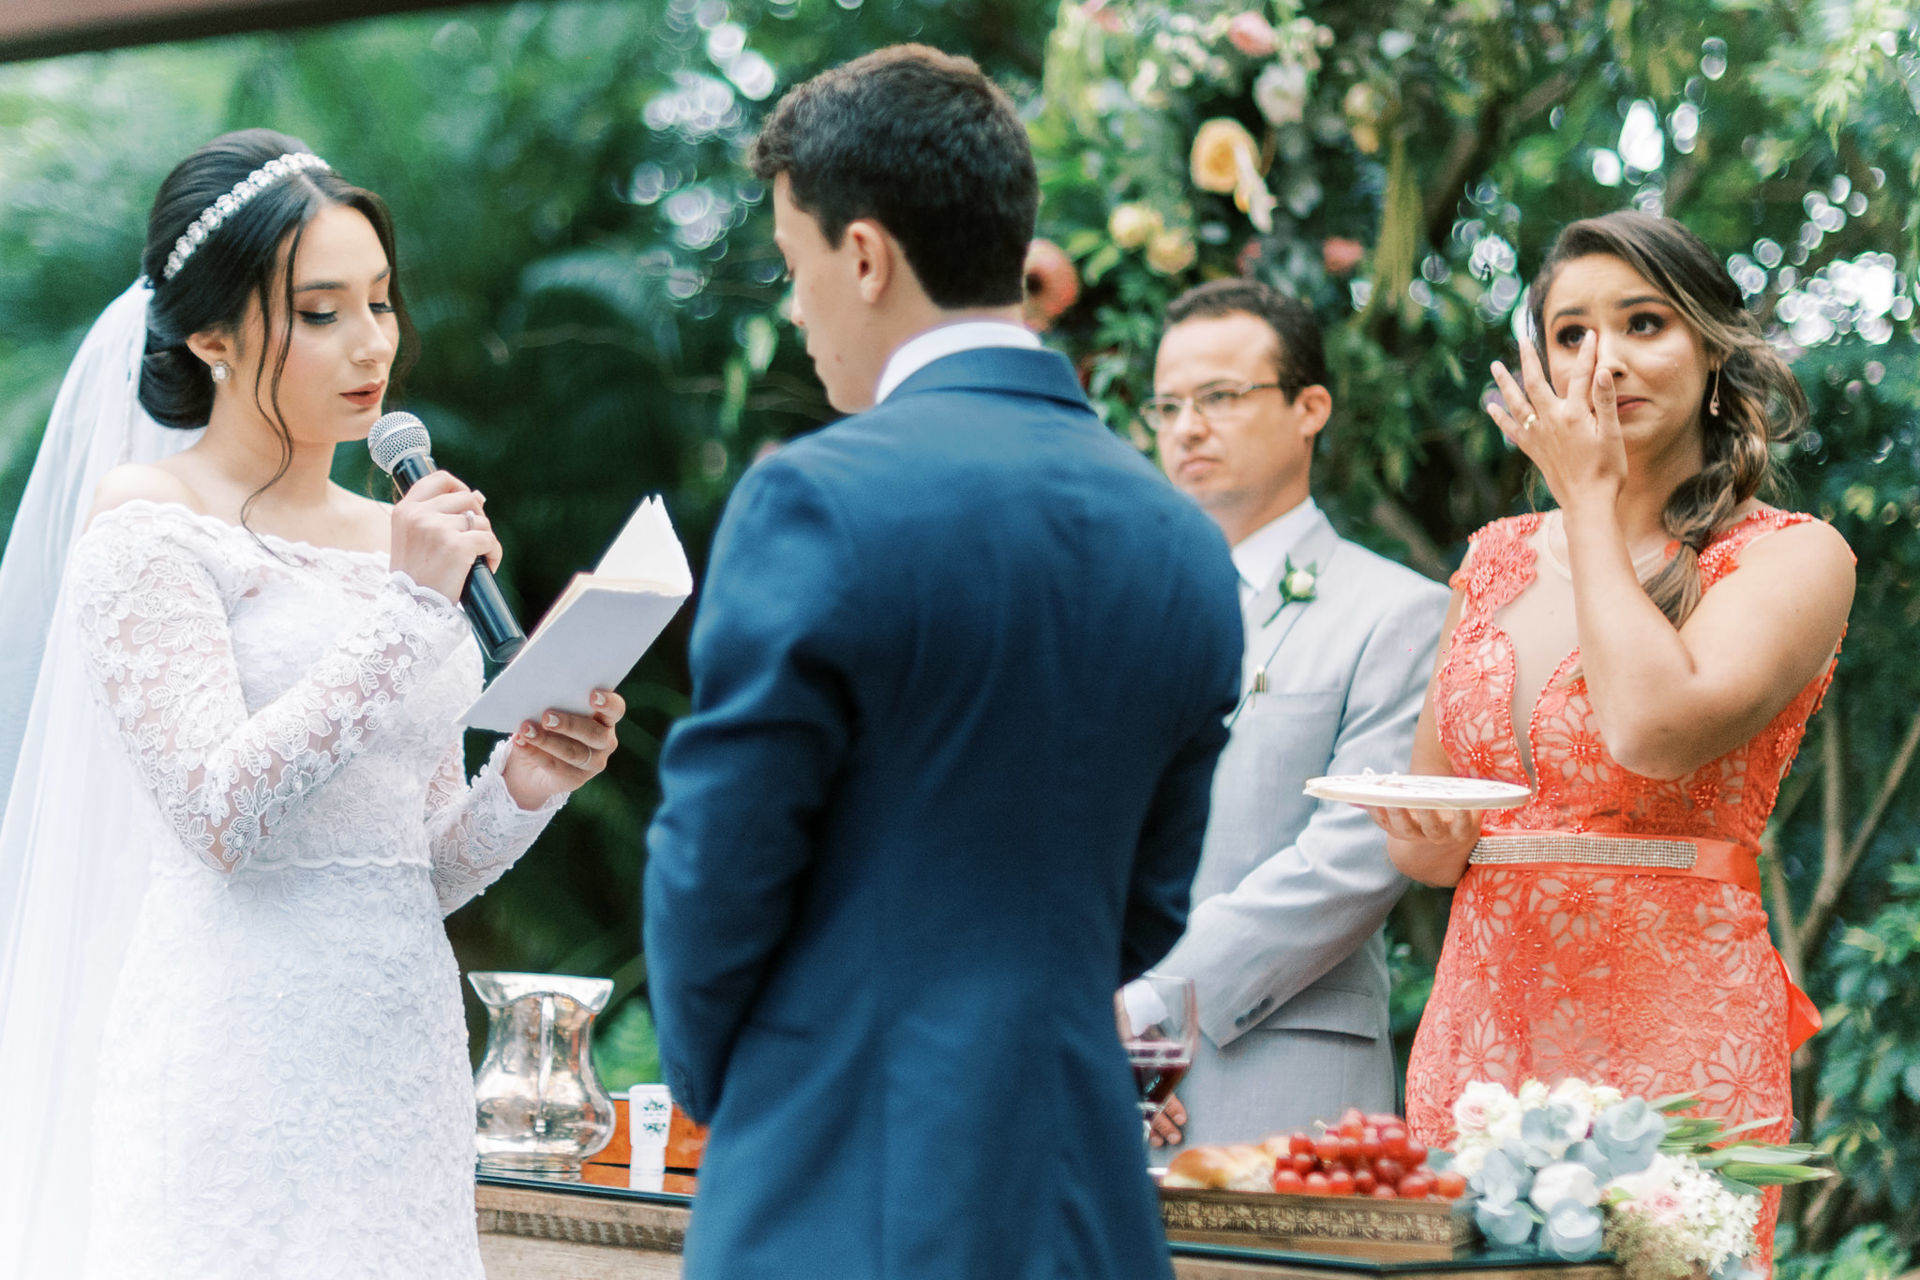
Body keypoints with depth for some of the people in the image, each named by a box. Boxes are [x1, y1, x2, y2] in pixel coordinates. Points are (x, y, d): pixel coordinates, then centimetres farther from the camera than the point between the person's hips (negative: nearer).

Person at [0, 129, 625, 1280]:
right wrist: (410, 608, -15)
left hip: (404, 1046, 6)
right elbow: (219, 812, -16)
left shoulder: (398, 539, 14)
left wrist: (523, 784, -4)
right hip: (241, 1048, -6)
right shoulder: (147, 524, -3)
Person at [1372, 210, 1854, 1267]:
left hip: (1674, 1028, -4)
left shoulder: (1793, 557, -2)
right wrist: (1428, 842, -6)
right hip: (1480, 1015, 5)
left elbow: (1655, 730, -21)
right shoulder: (1497, 561, 13)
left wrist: (1592, 501, -8)